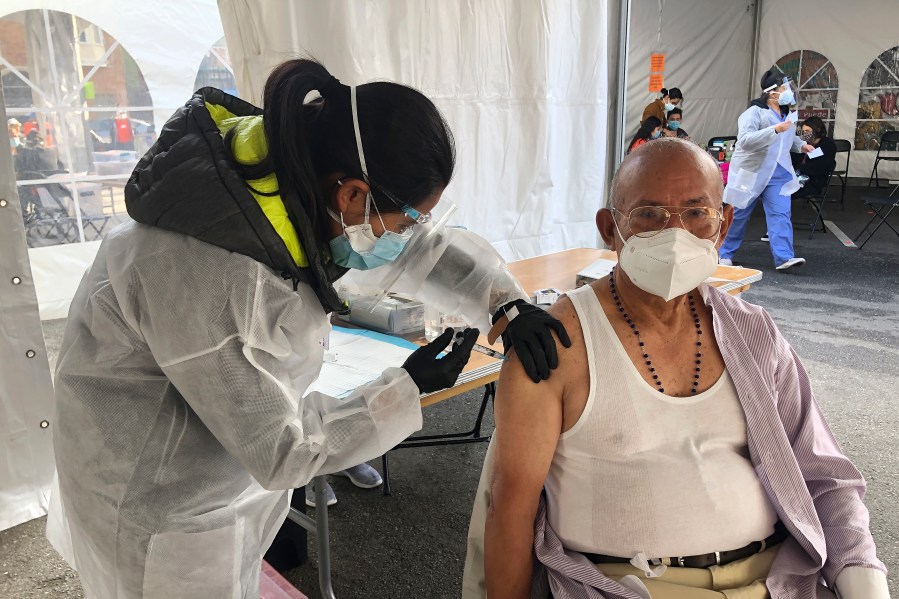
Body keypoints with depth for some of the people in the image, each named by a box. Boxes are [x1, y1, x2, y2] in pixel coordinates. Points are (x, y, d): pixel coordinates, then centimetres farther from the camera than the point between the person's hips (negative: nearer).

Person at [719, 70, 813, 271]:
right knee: (738, 215, 5)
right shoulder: (754, 112, -14)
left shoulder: (785, 113, 12)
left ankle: (784, 257, -11)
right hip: (751, 172, -6)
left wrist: (800, 145, 10)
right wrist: (775, 129, -35)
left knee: (781, 214, -7)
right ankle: (725, 254, 20)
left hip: (777, 174, 6)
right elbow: (745, 140, -29)